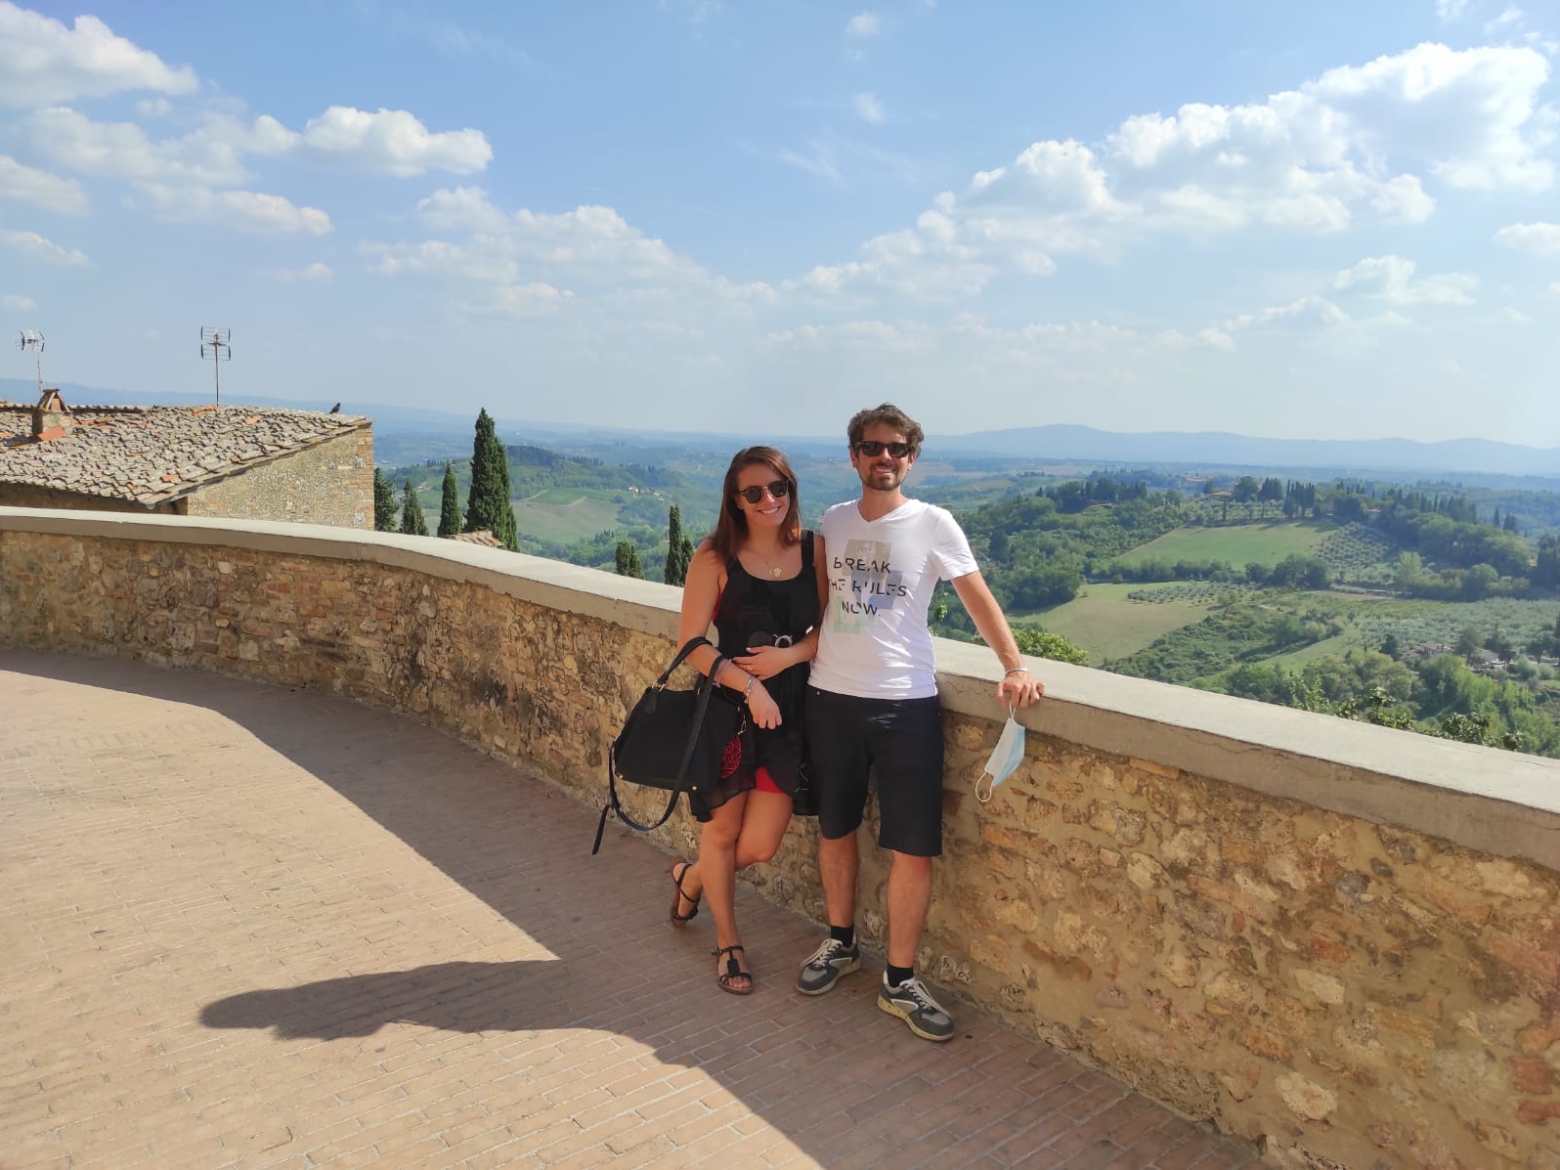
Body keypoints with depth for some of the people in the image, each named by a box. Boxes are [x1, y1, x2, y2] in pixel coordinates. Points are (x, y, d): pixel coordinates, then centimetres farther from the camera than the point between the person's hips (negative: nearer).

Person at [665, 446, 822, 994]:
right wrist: (750, 685, -18)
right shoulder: (715, 558, -8)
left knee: (759, 847, 4)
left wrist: (789, 655, -14)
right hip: (727, 704, -2)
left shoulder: (814, 549, 0)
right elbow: (690, 643, -9)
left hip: (791, 710, 3)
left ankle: (691, 879, 40)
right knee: (723, 829, 10)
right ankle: (727, 942, 37)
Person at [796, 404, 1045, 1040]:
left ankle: (900, 981, 15)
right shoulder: (833, 521, 7)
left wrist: (1015, 667, -14)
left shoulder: (932, 524, -3)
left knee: (913, 851, -2)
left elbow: (978, 598, -3)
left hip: (905, 703, -3)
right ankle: (840, 942, 38)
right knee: (835, 830, 16)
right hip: (831, 698, 3)